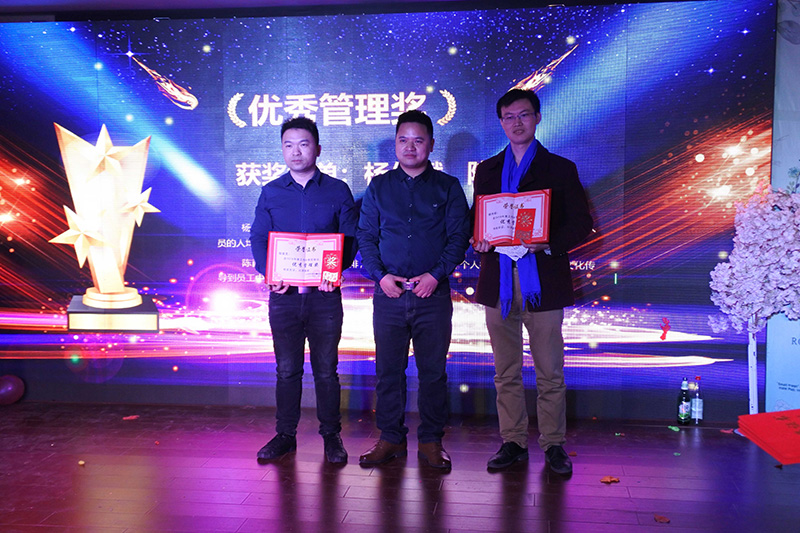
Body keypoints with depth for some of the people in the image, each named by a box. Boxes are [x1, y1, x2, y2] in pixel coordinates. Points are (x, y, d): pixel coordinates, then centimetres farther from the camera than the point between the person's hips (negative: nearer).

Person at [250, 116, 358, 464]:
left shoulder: (337, 191, 5)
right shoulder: (271, 192, 9)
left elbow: (351, 238, 2)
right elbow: (258, 239, 7)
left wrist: (336, 269, -16)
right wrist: (269, 273, -11)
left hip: (325, 294, -1)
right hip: (283, 293, 2)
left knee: (326, 368, 6)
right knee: (287, 368, 8)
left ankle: (331, 436, 19)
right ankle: (285, 435, 20)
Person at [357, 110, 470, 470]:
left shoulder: (448, 187, 7)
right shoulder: (378, 187, 11)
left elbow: (459, 237, 1)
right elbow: (365, 236, 8)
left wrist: (436, 274, -12)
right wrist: (380, 275, -7)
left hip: (433, 293, -1)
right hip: (388, 293, 2)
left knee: (433, 370, 4)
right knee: (388, 369, 6)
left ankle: (431, 441, 16)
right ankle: (391, 438, 19)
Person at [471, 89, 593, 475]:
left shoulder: (560, 169, 7)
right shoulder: (486, 170, 15)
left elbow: (581, 223, 3)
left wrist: (549, 244, -15)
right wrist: (477, 240, -6)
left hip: (542, 281, -2)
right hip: (498, 282, 3)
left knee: (550, 372, 1)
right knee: (506, 372, 8)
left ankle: (553, 445, 14)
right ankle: (513, 442, 19)